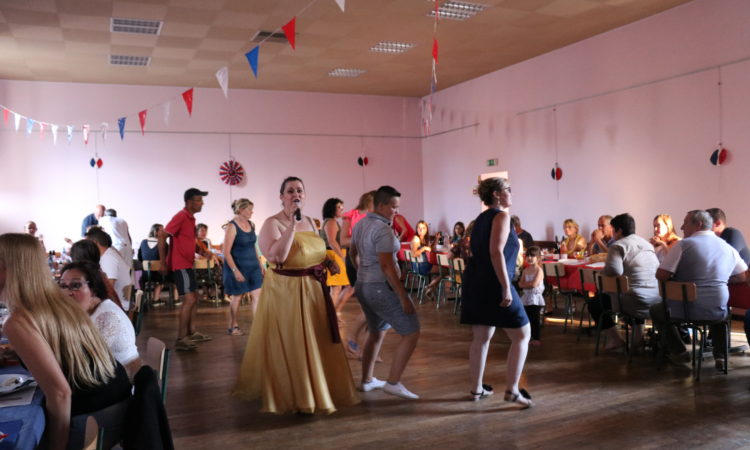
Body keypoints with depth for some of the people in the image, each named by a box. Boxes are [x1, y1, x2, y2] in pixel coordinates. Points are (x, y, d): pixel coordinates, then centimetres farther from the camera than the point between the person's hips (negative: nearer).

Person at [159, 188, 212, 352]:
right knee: (189, 300, -12)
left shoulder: (190, 218, 13)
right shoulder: (181, 216, -16)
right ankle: (180, 339, -7)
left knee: (194, 299, 16)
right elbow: (162, 236, -20)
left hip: (187, 264, 10)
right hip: (180, 264, -10)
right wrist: (163, 263, -19)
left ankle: (191, 332, 27)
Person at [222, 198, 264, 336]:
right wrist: (235, 271, -21)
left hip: (252, 266, 6)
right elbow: (226, 252, -16)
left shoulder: (251, 225, 7)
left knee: (257, 295, -1)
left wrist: (260, 265, 14)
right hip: (238, 267, -6)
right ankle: (233, 326, 23)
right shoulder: (232, 226, -14)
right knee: (236, 297, 7)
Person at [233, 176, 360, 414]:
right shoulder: (272, 223, -12)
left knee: (317, 341, 16)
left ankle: (317, 389, 33)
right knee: (289, 344, -1)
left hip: (313, 289, 8)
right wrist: (291, 225, -29)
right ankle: (296, 397, 12)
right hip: (285, 290, -8)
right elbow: (276, 257, -28)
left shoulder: (309, 221, 10)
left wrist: (328, 262, 5)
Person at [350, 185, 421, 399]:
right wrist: (404, 297, -22)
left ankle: (366, 381, 29)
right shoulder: (382, 230, -19)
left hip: (363, 286, 10)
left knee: (376, 332, 22)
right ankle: (393, 382, -4)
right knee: (411, 333, -3)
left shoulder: (360, 224, 9)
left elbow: (353, 254, 22)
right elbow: (387, 266, -24)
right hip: (382, 288, -10)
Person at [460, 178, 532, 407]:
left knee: (481, 337, 16)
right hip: (493, 284, -9)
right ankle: (512, 389, 0)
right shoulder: (501, 216, -8)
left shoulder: (481, 218, 18)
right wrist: (506, 288, -23)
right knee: (522, 335, 3)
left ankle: (476, 388, 22)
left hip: (475, 282, 9)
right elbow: (496, 252, -21)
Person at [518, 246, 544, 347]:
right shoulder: (525, 270, 8)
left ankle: (537, 339, 7)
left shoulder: (539, 270, -11)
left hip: (536, 298, -6)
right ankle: (529, 338, 21)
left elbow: (534, 284, -21)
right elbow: (520, 284, 0)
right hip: (527, 297, 6)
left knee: (535, 320, -1)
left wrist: (525, 284, -8)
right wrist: (529, 284, -17)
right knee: (527, 319, 11)